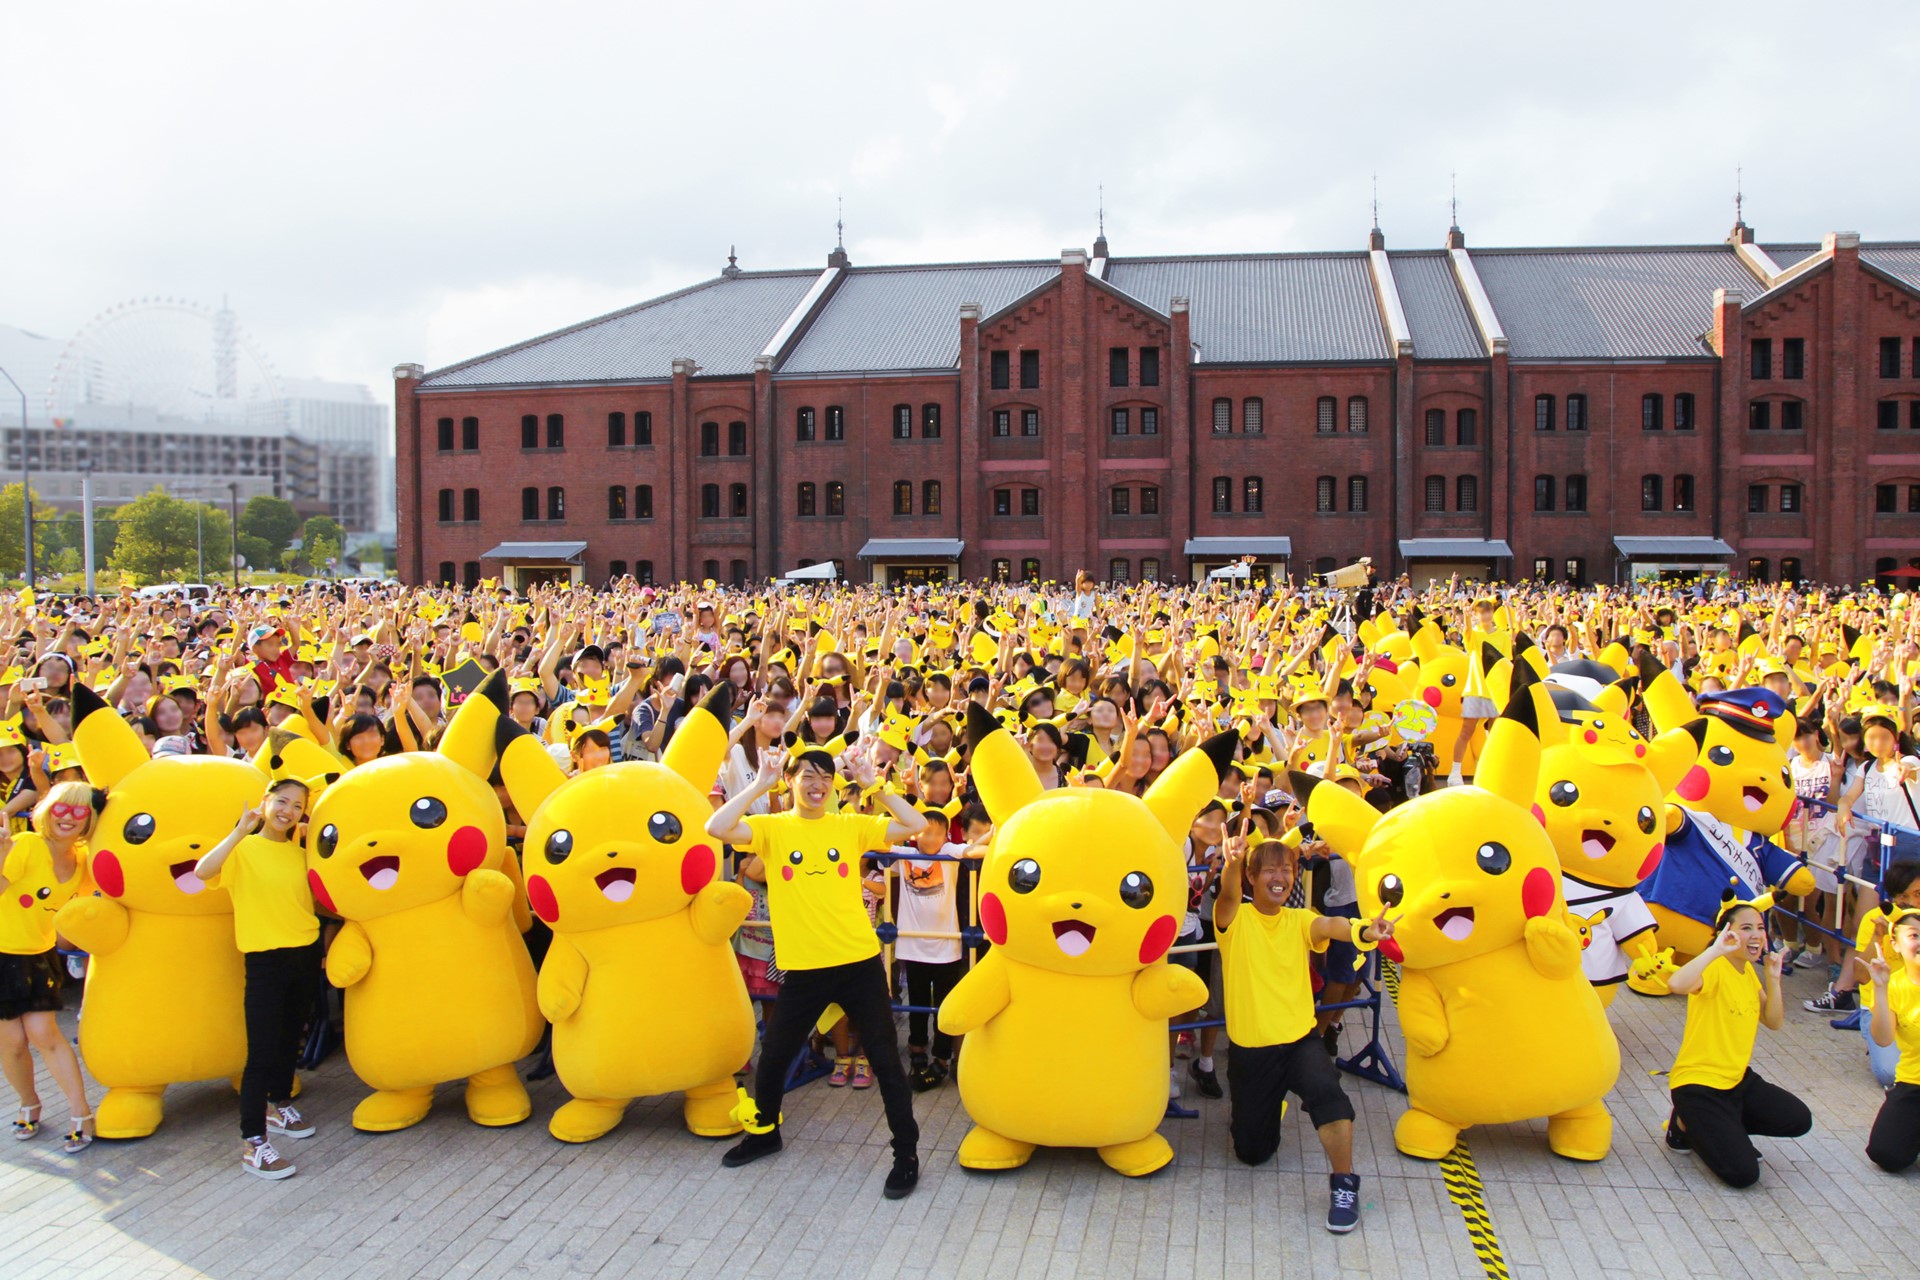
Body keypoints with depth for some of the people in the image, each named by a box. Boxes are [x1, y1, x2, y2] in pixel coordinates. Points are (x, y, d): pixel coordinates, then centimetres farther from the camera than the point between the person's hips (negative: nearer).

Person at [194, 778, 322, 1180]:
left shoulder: (300, 854, 8)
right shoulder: (244, 850, -7)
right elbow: (203, 871, -28)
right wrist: (241, 831, -29)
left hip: (306, 955, 6)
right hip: (266, 959, -6)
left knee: (290, 1039, 20)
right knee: (262, 1052, -9)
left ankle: (279, 1106, 40)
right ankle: (252, 1143, -5)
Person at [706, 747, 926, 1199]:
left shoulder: (850, 826, 2)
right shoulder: (771, 827, -1)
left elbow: (915, 825, -5)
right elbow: (717, 828, -18)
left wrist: (873, 784, -8)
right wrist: (761, 784, -16)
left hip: (860, 961, 0)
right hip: (803, 967, 0)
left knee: (885, 1058, 5)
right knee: (774, 1054, 15)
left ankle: (906, 1153, 18)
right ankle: (764, 1131, 41)